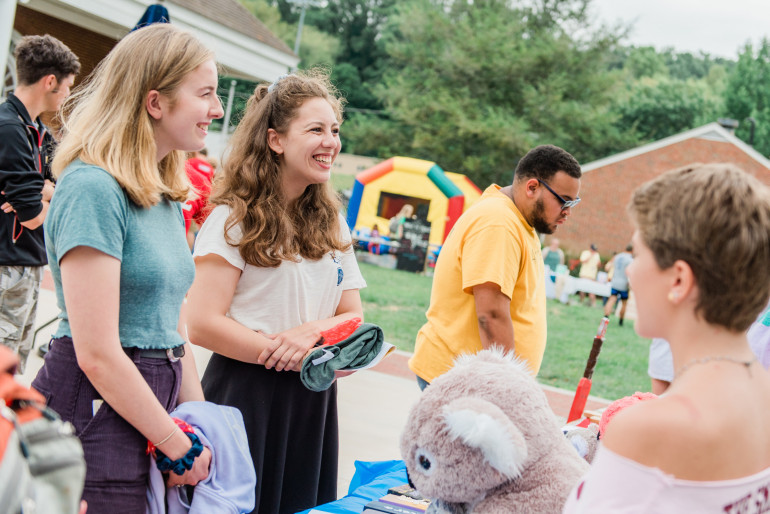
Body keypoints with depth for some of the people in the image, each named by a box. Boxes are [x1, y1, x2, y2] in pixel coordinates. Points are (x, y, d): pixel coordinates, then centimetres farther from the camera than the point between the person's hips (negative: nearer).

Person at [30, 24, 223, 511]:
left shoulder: (164, 196, 12)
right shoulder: (93, 188, -17)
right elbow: (97, 355, -20)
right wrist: (180, 445, -13)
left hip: (148, 405, 9)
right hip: (95, 412, -9)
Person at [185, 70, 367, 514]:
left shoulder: (331, 224, 12)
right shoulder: (236, 218, -8)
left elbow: (353, 318, 10)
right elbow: (202, 324, -16)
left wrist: (315, 330, -14)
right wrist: (299, 358, -16)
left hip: (313, 407, 6)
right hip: (245, 394, -6)